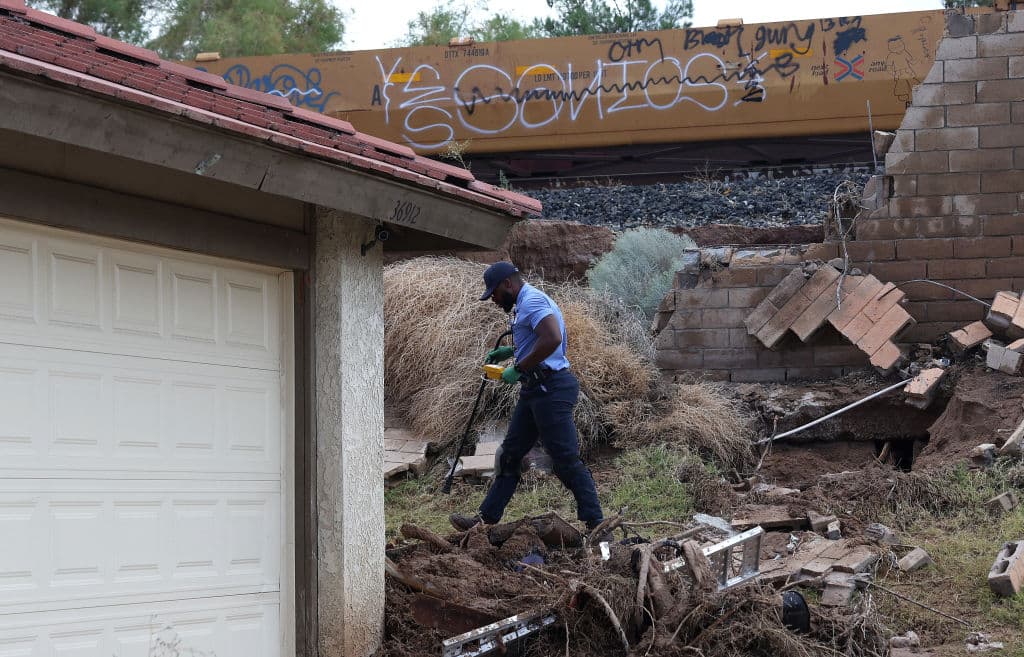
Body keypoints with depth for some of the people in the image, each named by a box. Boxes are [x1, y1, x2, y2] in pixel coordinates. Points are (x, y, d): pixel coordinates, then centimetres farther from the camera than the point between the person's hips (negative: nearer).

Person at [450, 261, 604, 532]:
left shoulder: (532, 300, -13)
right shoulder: (530, 301, 20)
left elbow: (552, 340, -28)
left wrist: (518, 369, -20)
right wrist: (511, 351, 22)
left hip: (551, 388, -11)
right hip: (536, 388, 11)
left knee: (566, 460, -9)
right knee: (510, 454, 12)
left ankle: (595, 525, -6)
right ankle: (487, 518, 17)